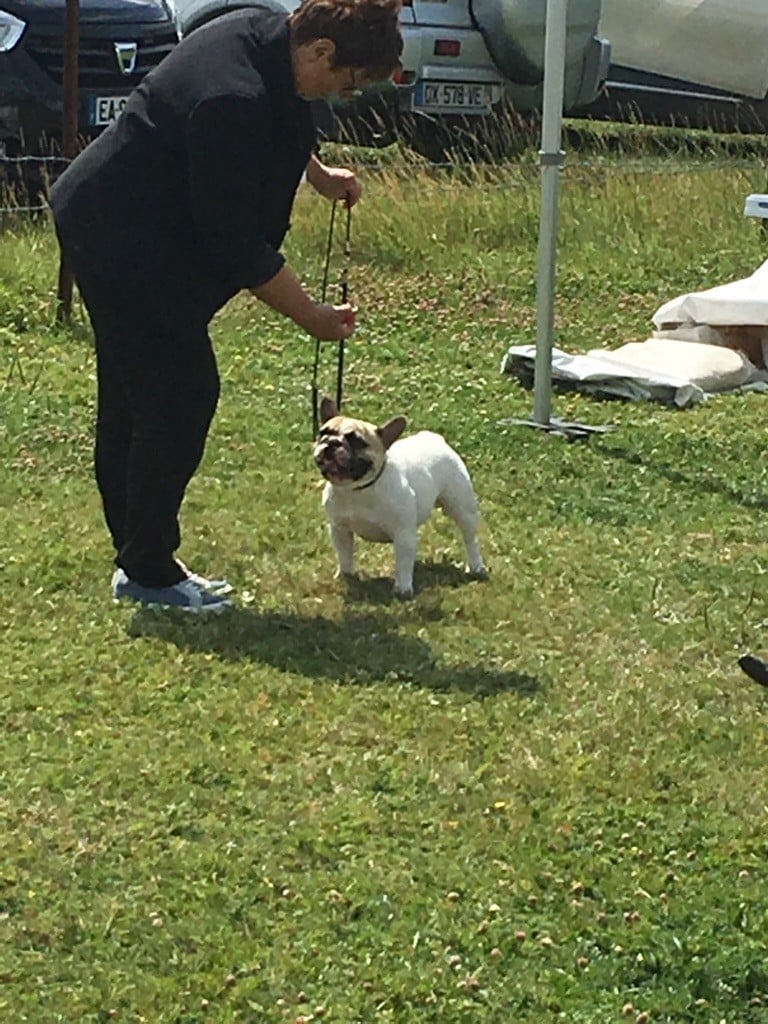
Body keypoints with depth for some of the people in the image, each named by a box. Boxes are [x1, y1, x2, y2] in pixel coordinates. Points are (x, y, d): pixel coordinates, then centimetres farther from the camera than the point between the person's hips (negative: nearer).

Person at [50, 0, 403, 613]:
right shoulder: (232, 101, -31)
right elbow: (238, 245, -24)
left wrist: (318, 174, 22)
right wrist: (312, 317, -16)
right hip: (126, 245, -11)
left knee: (132, 400, 14)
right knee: (181, 395, -7)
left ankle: (138, 559, 22)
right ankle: (148, 573, 1)